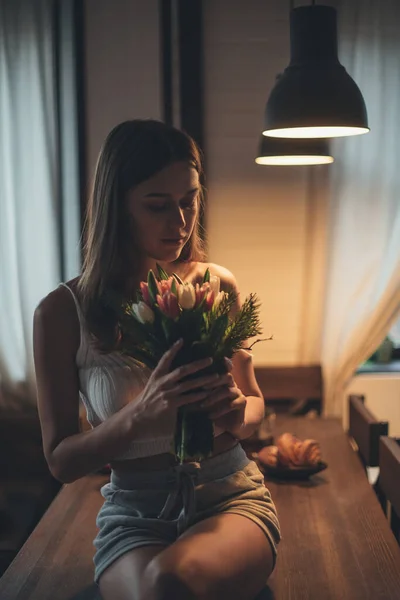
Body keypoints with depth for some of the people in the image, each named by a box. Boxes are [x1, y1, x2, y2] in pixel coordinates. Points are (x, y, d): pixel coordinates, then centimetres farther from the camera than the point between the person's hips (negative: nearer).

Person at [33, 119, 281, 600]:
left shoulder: (217, 285, -1)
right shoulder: (62, 312, -8)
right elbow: (60, 461, -4)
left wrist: (237, 414, -13)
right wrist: (138, 416, -22)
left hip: (231, 495, 1)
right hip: (134, 512, -1)